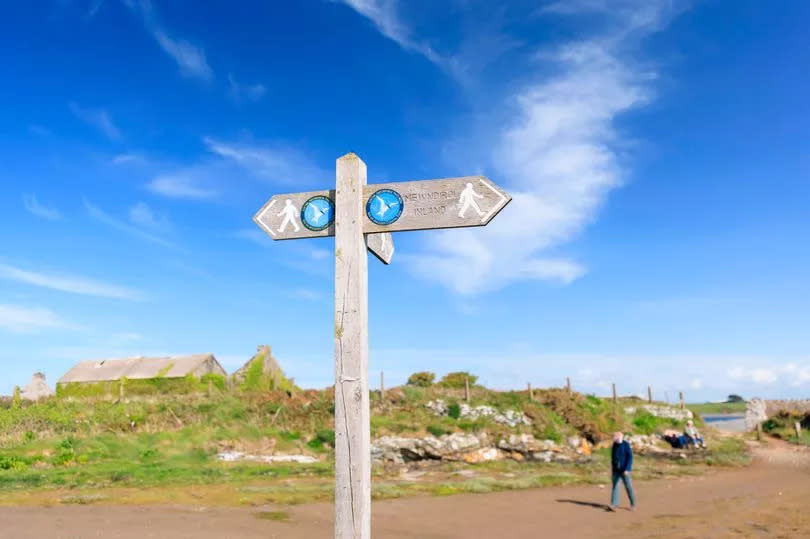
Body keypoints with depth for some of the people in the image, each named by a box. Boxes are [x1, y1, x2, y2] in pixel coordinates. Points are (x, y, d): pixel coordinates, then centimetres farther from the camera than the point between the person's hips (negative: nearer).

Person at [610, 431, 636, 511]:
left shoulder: (626, 445, -14)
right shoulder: (614, 445, 5)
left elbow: (630, 457, -17)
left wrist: (627, 469, -23)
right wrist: (612, 469, 14)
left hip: (624, 470, -5)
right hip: (616, 470, 5)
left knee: (628, 487, 5)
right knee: (615, 486, -4)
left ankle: (633, 504, 22)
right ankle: (614, 505, -8)